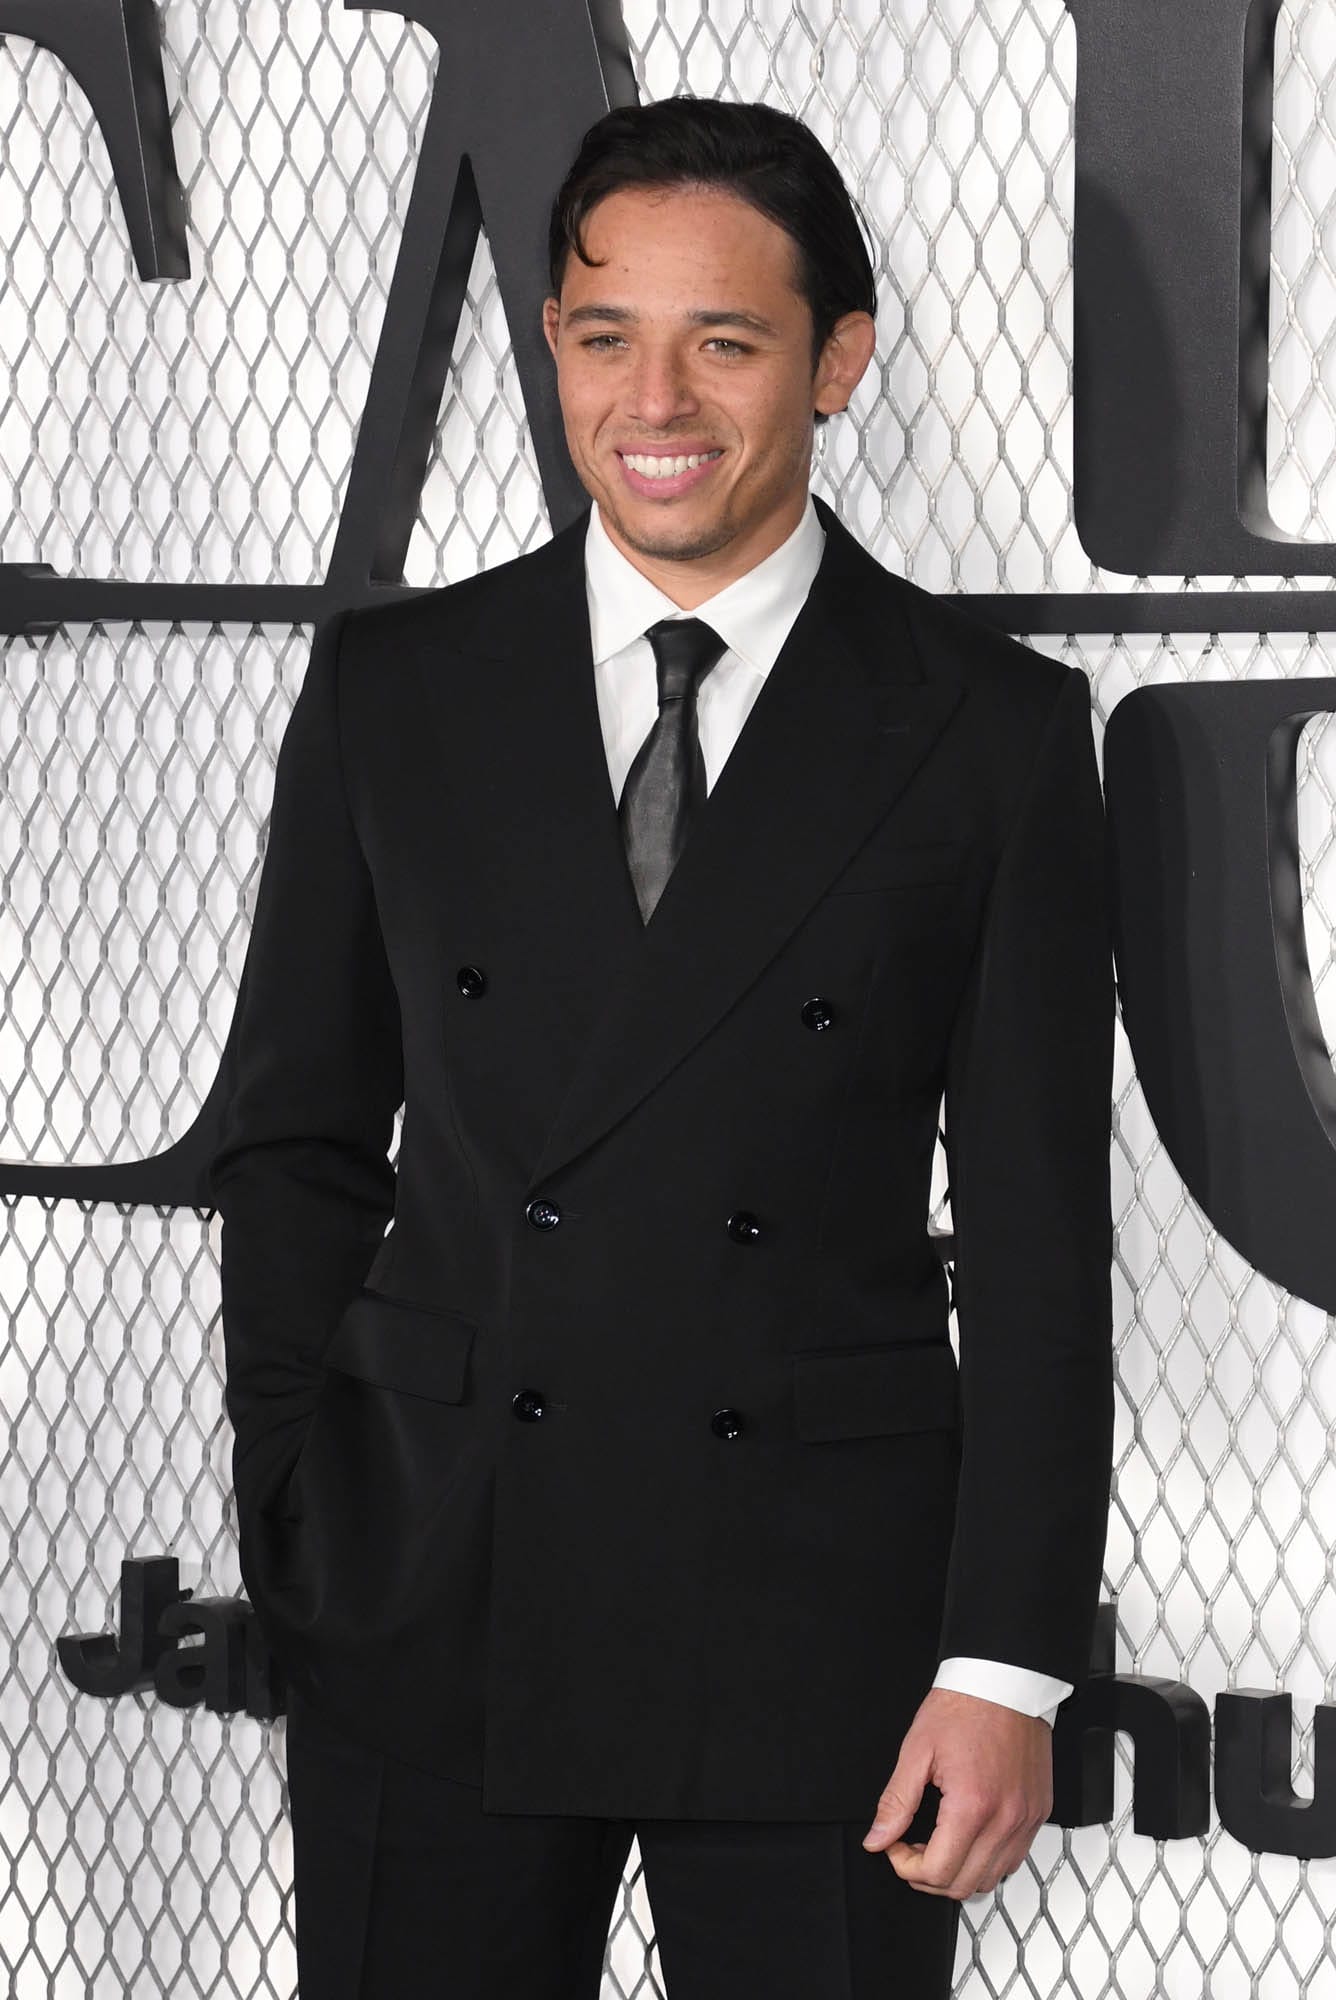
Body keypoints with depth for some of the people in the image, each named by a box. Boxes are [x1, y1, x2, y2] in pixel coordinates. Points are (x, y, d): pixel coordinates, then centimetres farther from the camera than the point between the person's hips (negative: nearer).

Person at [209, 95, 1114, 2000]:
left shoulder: (995, 732, 0)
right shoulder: (391, 691, 6)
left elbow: (1038, 1239, -1)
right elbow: (297, 1140, 11)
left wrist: (1009, 1669, -7)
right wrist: (297, 1531, 2)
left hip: (825, 1627, -1)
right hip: (432, 1619, 2)